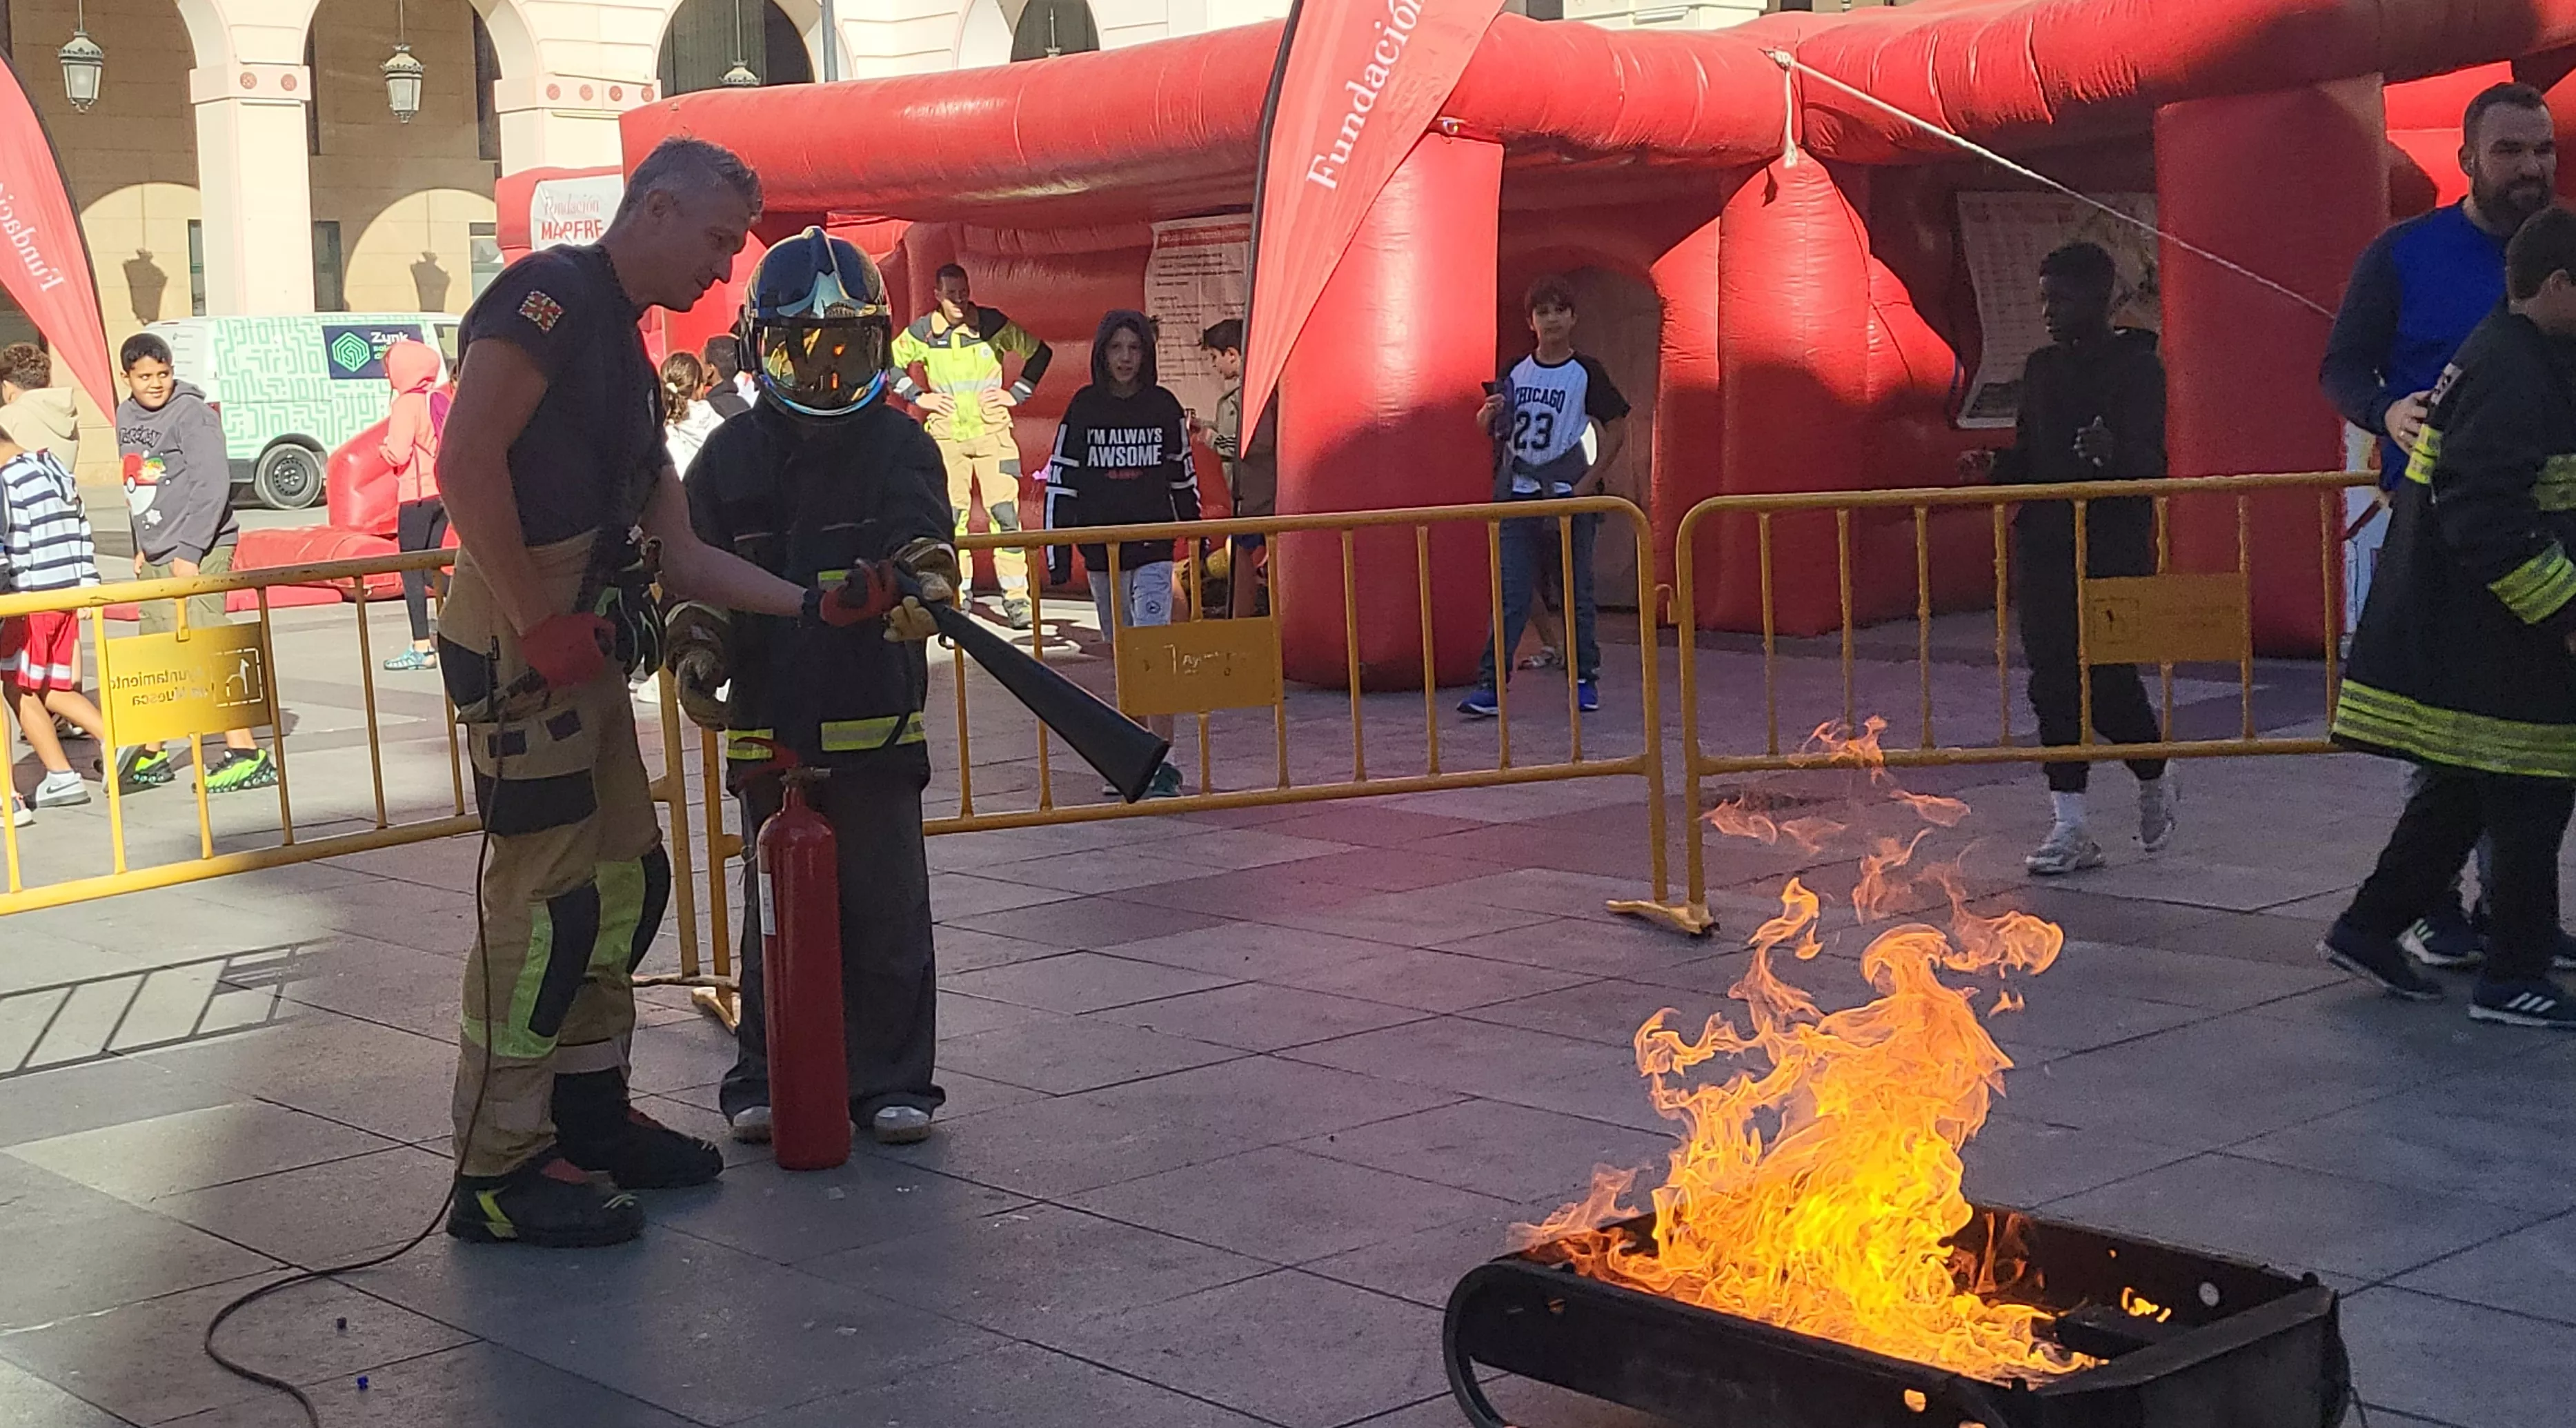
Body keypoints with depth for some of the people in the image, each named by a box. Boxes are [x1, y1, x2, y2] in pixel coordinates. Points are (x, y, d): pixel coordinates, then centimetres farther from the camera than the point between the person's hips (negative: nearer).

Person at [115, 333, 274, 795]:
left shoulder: (191, 413, -11)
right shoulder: (126, 416, 13)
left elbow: (213, 484, -17)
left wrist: (188, 550, -18)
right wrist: (142, 547, 17)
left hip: (197, 551, -8)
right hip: (154, 555, 8)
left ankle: (245, 754, -10)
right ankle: (150, 756, 25)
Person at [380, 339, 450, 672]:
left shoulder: (407, 404, -13)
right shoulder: (440, 399, 9)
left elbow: (398, 454, -19)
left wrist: (382, 447, 1)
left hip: (416, 495, -7)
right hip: (444, 493, 7)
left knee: (411, 572, -1)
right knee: (428, 568, 16)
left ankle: (422, 649, -1)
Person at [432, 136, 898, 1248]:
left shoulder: (623, 352, 23)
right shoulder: (549, 295, -7)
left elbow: (679, 554, 20)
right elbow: (466, 463, -20)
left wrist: (813, 606, 13)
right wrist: (539, 624, -19)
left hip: (584, 647, 10)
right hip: (523, 642, -10)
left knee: (627, 880, 14)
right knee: (548, 893, -9)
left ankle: (588, 1114, 27)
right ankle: (498, 1170, -2)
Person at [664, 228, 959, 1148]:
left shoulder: (900, 448, 1)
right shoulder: (730, 458, 6)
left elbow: (922, 537, -14)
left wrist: (922, 589, -37)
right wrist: (696, 656, -7)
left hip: (876, 722, -1)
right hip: (766, 726, 1)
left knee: (887, 911, 4)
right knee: (777, 911, 10)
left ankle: (891, 1079, 15)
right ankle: (766, 1074, 21)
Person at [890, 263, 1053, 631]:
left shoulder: (992, 324, -3)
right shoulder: (922, 332, 0)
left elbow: (1040, 352, 5)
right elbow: (890, 363, 14)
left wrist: (1016, 394, 0)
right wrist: (918, 396, 3)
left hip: (991, 431, -1)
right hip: (945, 434, 1)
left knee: (1005, 513, -9)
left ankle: (1016, 599, -6)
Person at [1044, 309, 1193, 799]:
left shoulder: (1164, 407, 1)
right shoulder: (1084, 408, 0)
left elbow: (1183, 476, 11)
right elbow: (1060, 481, 1)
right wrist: (1057, 552, -3)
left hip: (1153, 550, -2)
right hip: (1101, 552, 2)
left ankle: (1163, 765, -15)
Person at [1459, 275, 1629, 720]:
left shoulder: (1587, 374, -2)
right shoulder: (1514, 374, 8)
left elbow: (1617, 431, 0)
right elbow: (1490, 428, 18)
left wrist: (1588, 482, -8)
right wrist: (1489, 414, -6)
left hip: (1569, 498, -3)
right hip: (1518, 498, 3)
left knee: (1576, 594, 5)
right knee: (1509, 596, -2)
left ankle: (1585, 679, 16)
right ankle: (1491, 686, -6)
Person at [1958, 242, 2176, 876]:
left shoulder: (2137, 366, -5)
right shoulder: (2042, 369, 14)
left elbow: (2148, 464, -14)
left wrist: (2111, 452, -35)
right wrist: (1994, 466, 0)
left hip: (2115, 545, -6)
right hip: (2047, 544, 6)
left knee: (2106, 678, -9)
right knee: (2053, 681, 3)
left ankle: (2153, 778, 22)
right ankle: (2069, 828, 8)